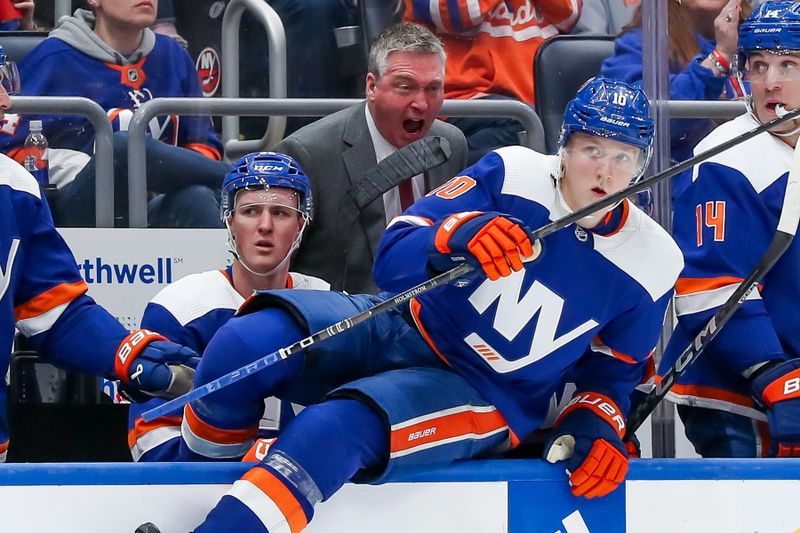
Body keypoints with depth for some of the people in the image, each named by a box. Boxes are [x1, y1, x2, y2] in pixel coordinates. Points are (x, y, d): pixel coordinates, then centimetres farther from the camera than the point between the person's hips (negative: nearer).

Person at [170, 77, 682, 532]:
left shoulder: (652, 263, -4)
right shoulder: (513, 174, -8)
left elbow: (612, 369, 11)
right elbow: (394, 259, -12)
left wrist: (597, 422, -10)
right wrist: (457, 236, -33)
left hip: (486, 401, -2)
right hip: (405, 331, 2)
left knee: (336, 429, -33)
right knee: (247, 344, -25)